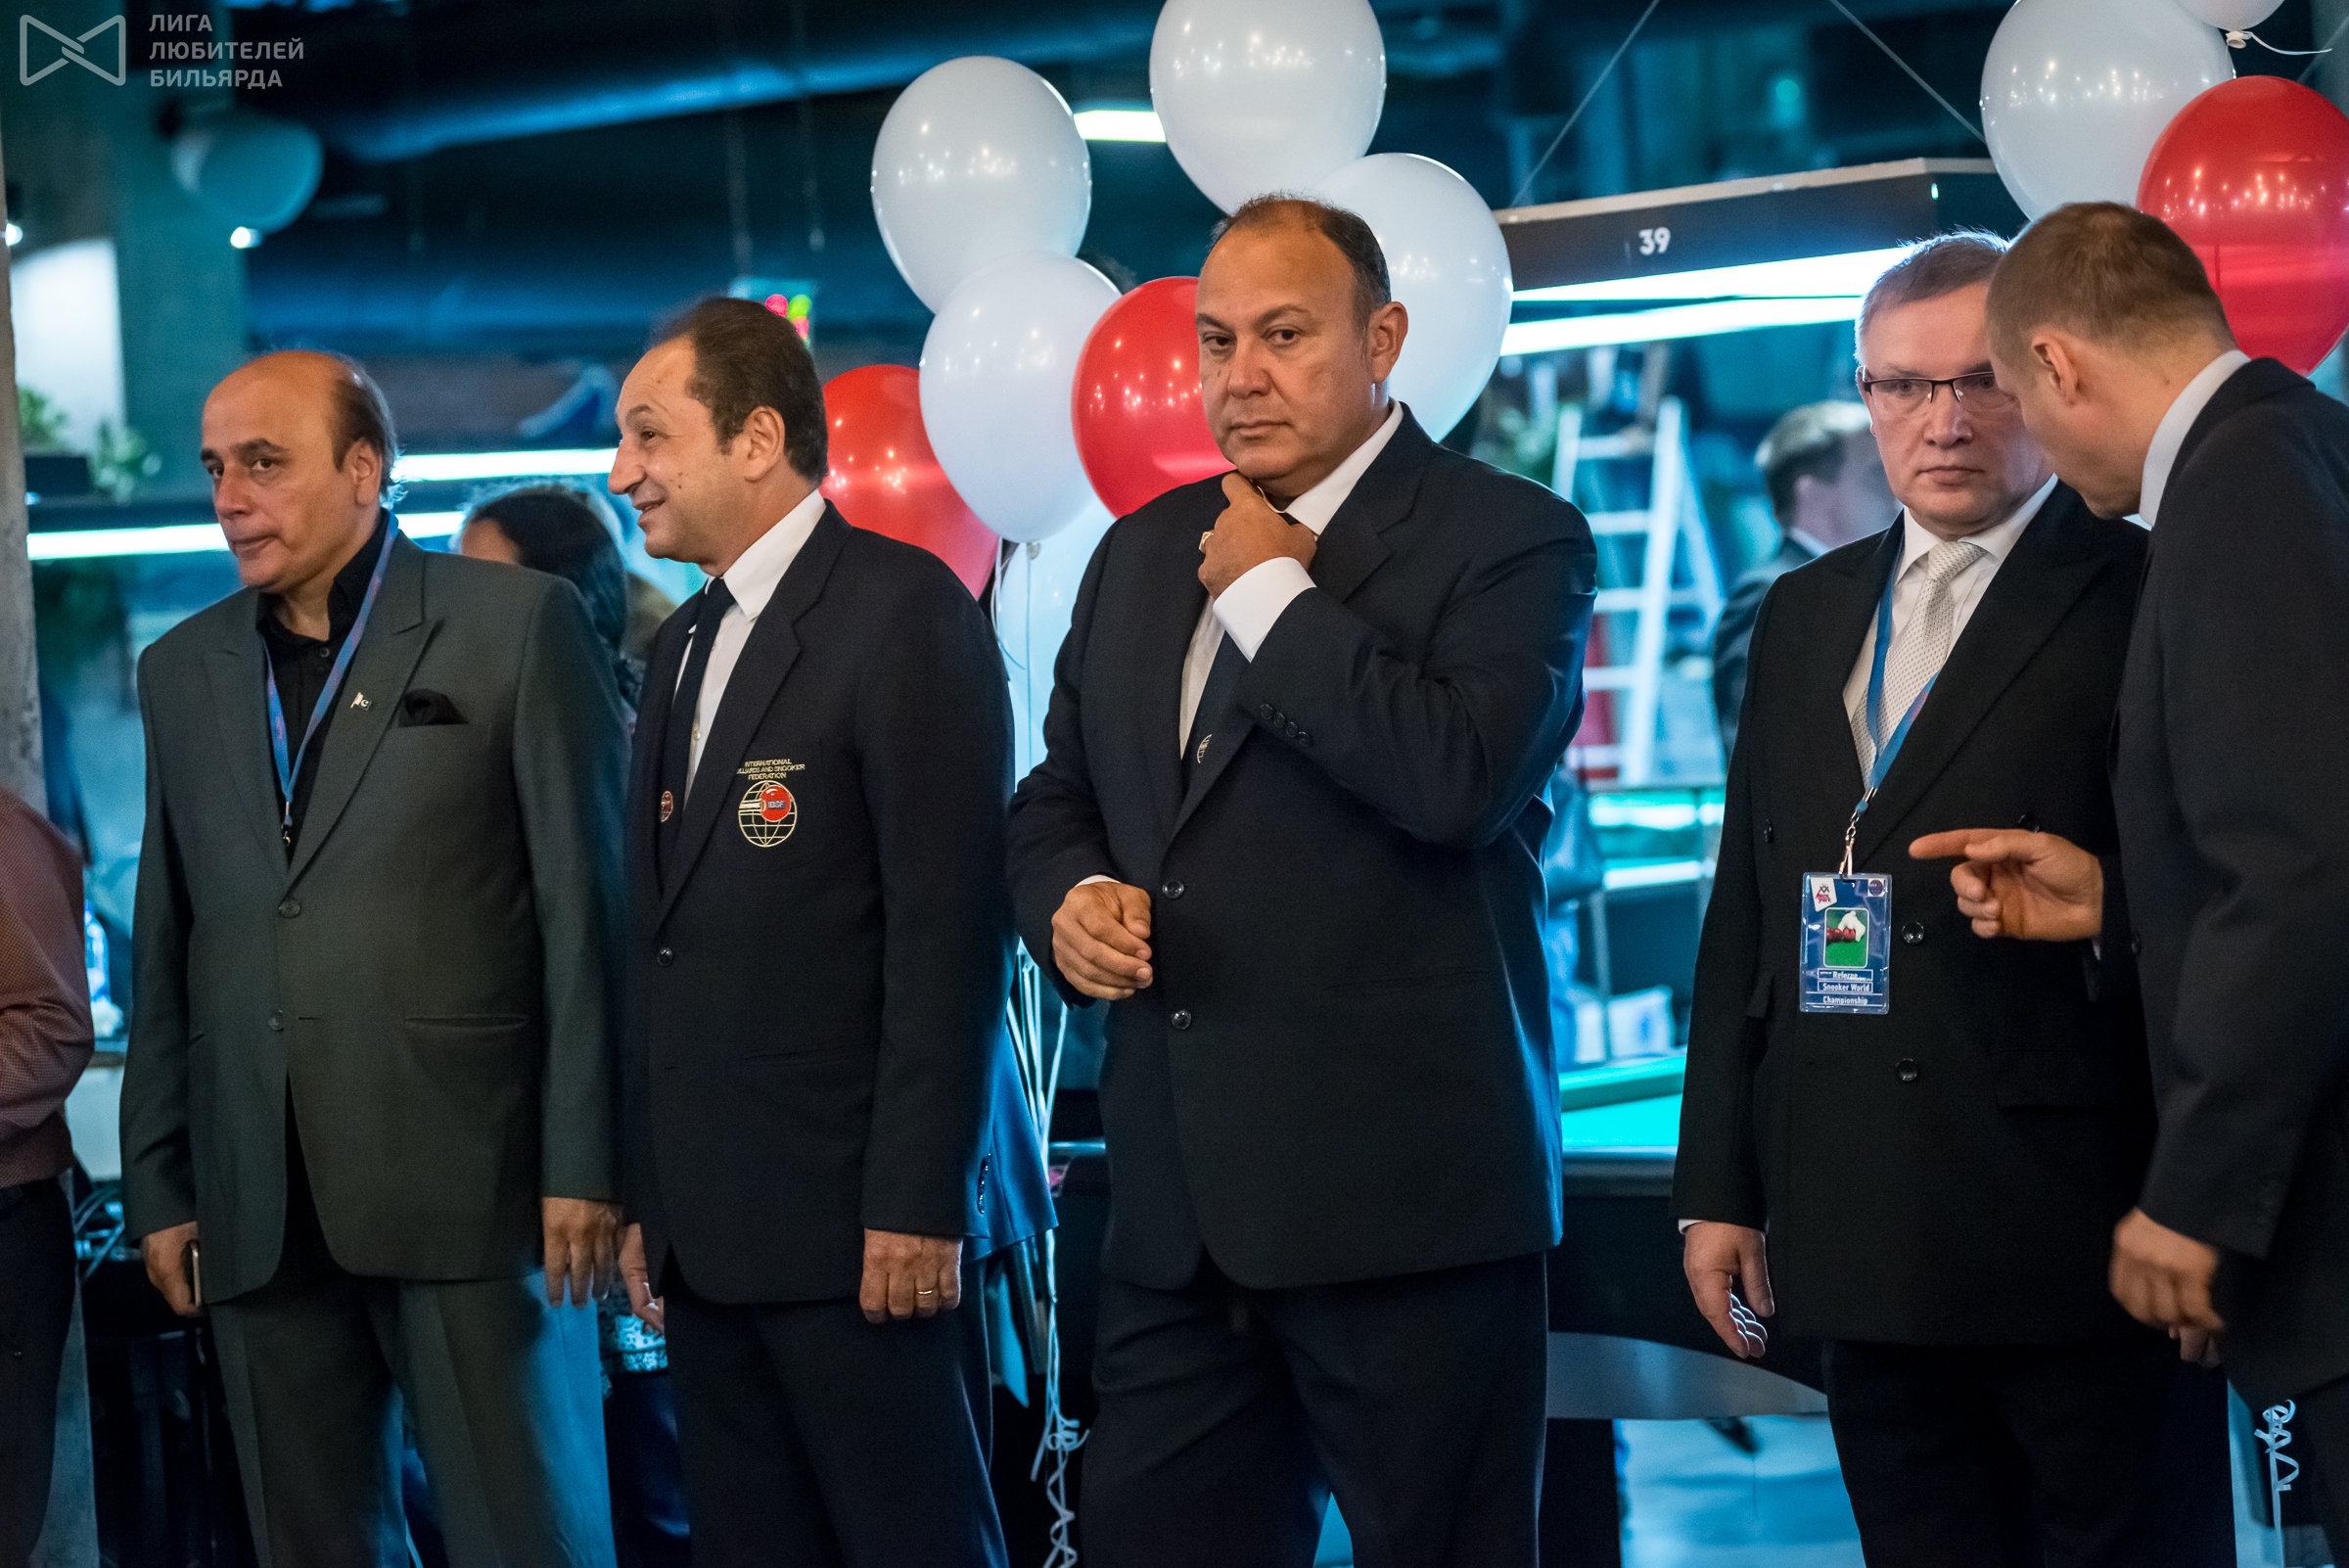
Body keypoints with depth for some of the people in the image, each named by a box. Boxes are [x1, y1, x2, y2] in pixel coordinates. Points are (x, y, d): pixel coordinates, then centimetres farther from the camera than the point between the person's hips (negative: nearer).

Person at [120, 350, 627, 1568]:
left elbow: (586, 907, -3)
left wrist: (583, 1164, -8)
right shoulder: (182, 671, 15)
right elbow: (166, 951, 16)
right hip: (260, 1209, 4)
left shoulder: (517, 625, 1)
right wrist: (157, 1187, 10)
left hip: (471, 1185, -4)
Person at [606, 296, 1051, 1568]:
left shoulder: (903, 612, -8)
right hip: (709, 1225, 8)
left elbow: (949, 924, -14)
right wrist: (647, 1198, 14)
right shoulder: (684, 646, 18)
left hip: (863, 1220, -8)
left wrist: (917, 1202, -18)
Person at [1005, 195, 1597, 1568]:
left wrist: (1270, 592, -11)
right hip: (1178, 1200, 6)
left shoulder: (1513, 540, -5)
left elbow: (1458, 774, -22)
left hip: (1403, 1195, -6)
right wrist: (1070, 897, 1)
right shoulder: (1144, 552, 17)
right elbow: (1057, 797, 25)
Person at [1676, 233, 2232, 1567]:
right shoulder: (1805, 615, 16)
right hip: (1868, 1248, 5)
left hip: (2079, 1241, -5)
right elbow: (1747, 907, 17)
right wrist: (1720, 1185, 14)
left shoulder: (2148, 595, -3)